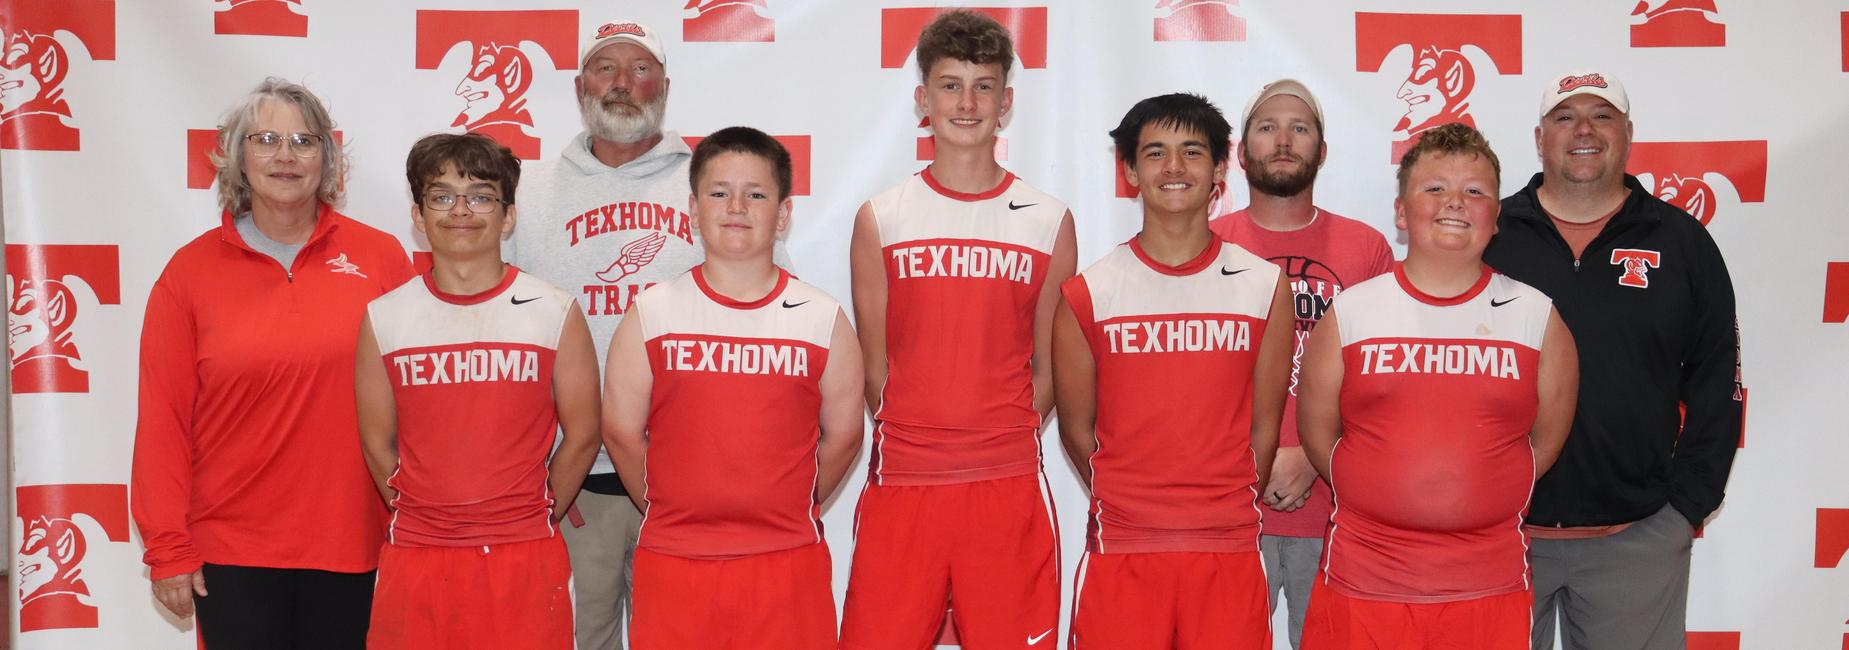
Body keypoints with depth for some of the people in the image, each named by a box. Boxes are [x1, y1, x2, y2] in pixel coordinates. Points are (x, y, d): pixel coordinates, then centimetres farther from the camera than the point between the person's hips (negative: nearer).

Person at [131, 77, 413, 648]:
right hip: (229, 548, 0)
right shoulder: (190, 270, 0)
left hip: (350, 542, 0)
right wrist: (168, 550, -1)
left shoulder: (381, 257, -1)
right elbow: (164, 419, 1)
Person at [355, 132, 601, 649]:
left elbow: (581, 436, 4)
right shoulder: (384, 319, 3)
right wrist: (424, 518, 10)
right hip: (416, 561, 1)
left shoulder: (555, 312, -1)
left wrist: (534, 520, 6)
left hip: (524, 562, -1)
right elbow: (377, 443, 9)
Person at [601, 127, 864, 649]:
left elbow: (843, 434, 8)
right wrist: (670, 510, 9)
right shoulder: (652, 315, 1)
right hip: (672, 564, 0)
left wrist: (788, 513, 10)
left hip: (788, 563, 0)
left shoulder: (824, 320, 2)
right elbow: (621, 430, 5)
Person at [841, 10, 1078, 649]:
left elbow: (1046, 367, 9)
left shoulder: (1050, 223, 6)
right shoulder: (880, 220, 5)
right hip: (901, 488, 0)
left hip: (1010, 488, 0)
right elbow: (874, 366, 7)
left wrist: (1007, 449, 2)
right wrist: (905, 451, 1)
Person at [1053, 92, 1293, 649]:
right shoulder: (1087, 295, 0)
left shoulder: (1265, 287, 3)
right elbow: (1077, 430, 7)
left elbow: (1264, 429, 7)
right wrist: (1127, 511, 10)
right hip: (1121, 555, 0)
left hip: (1229, 552, 1)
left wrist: (1228, 515, 10)